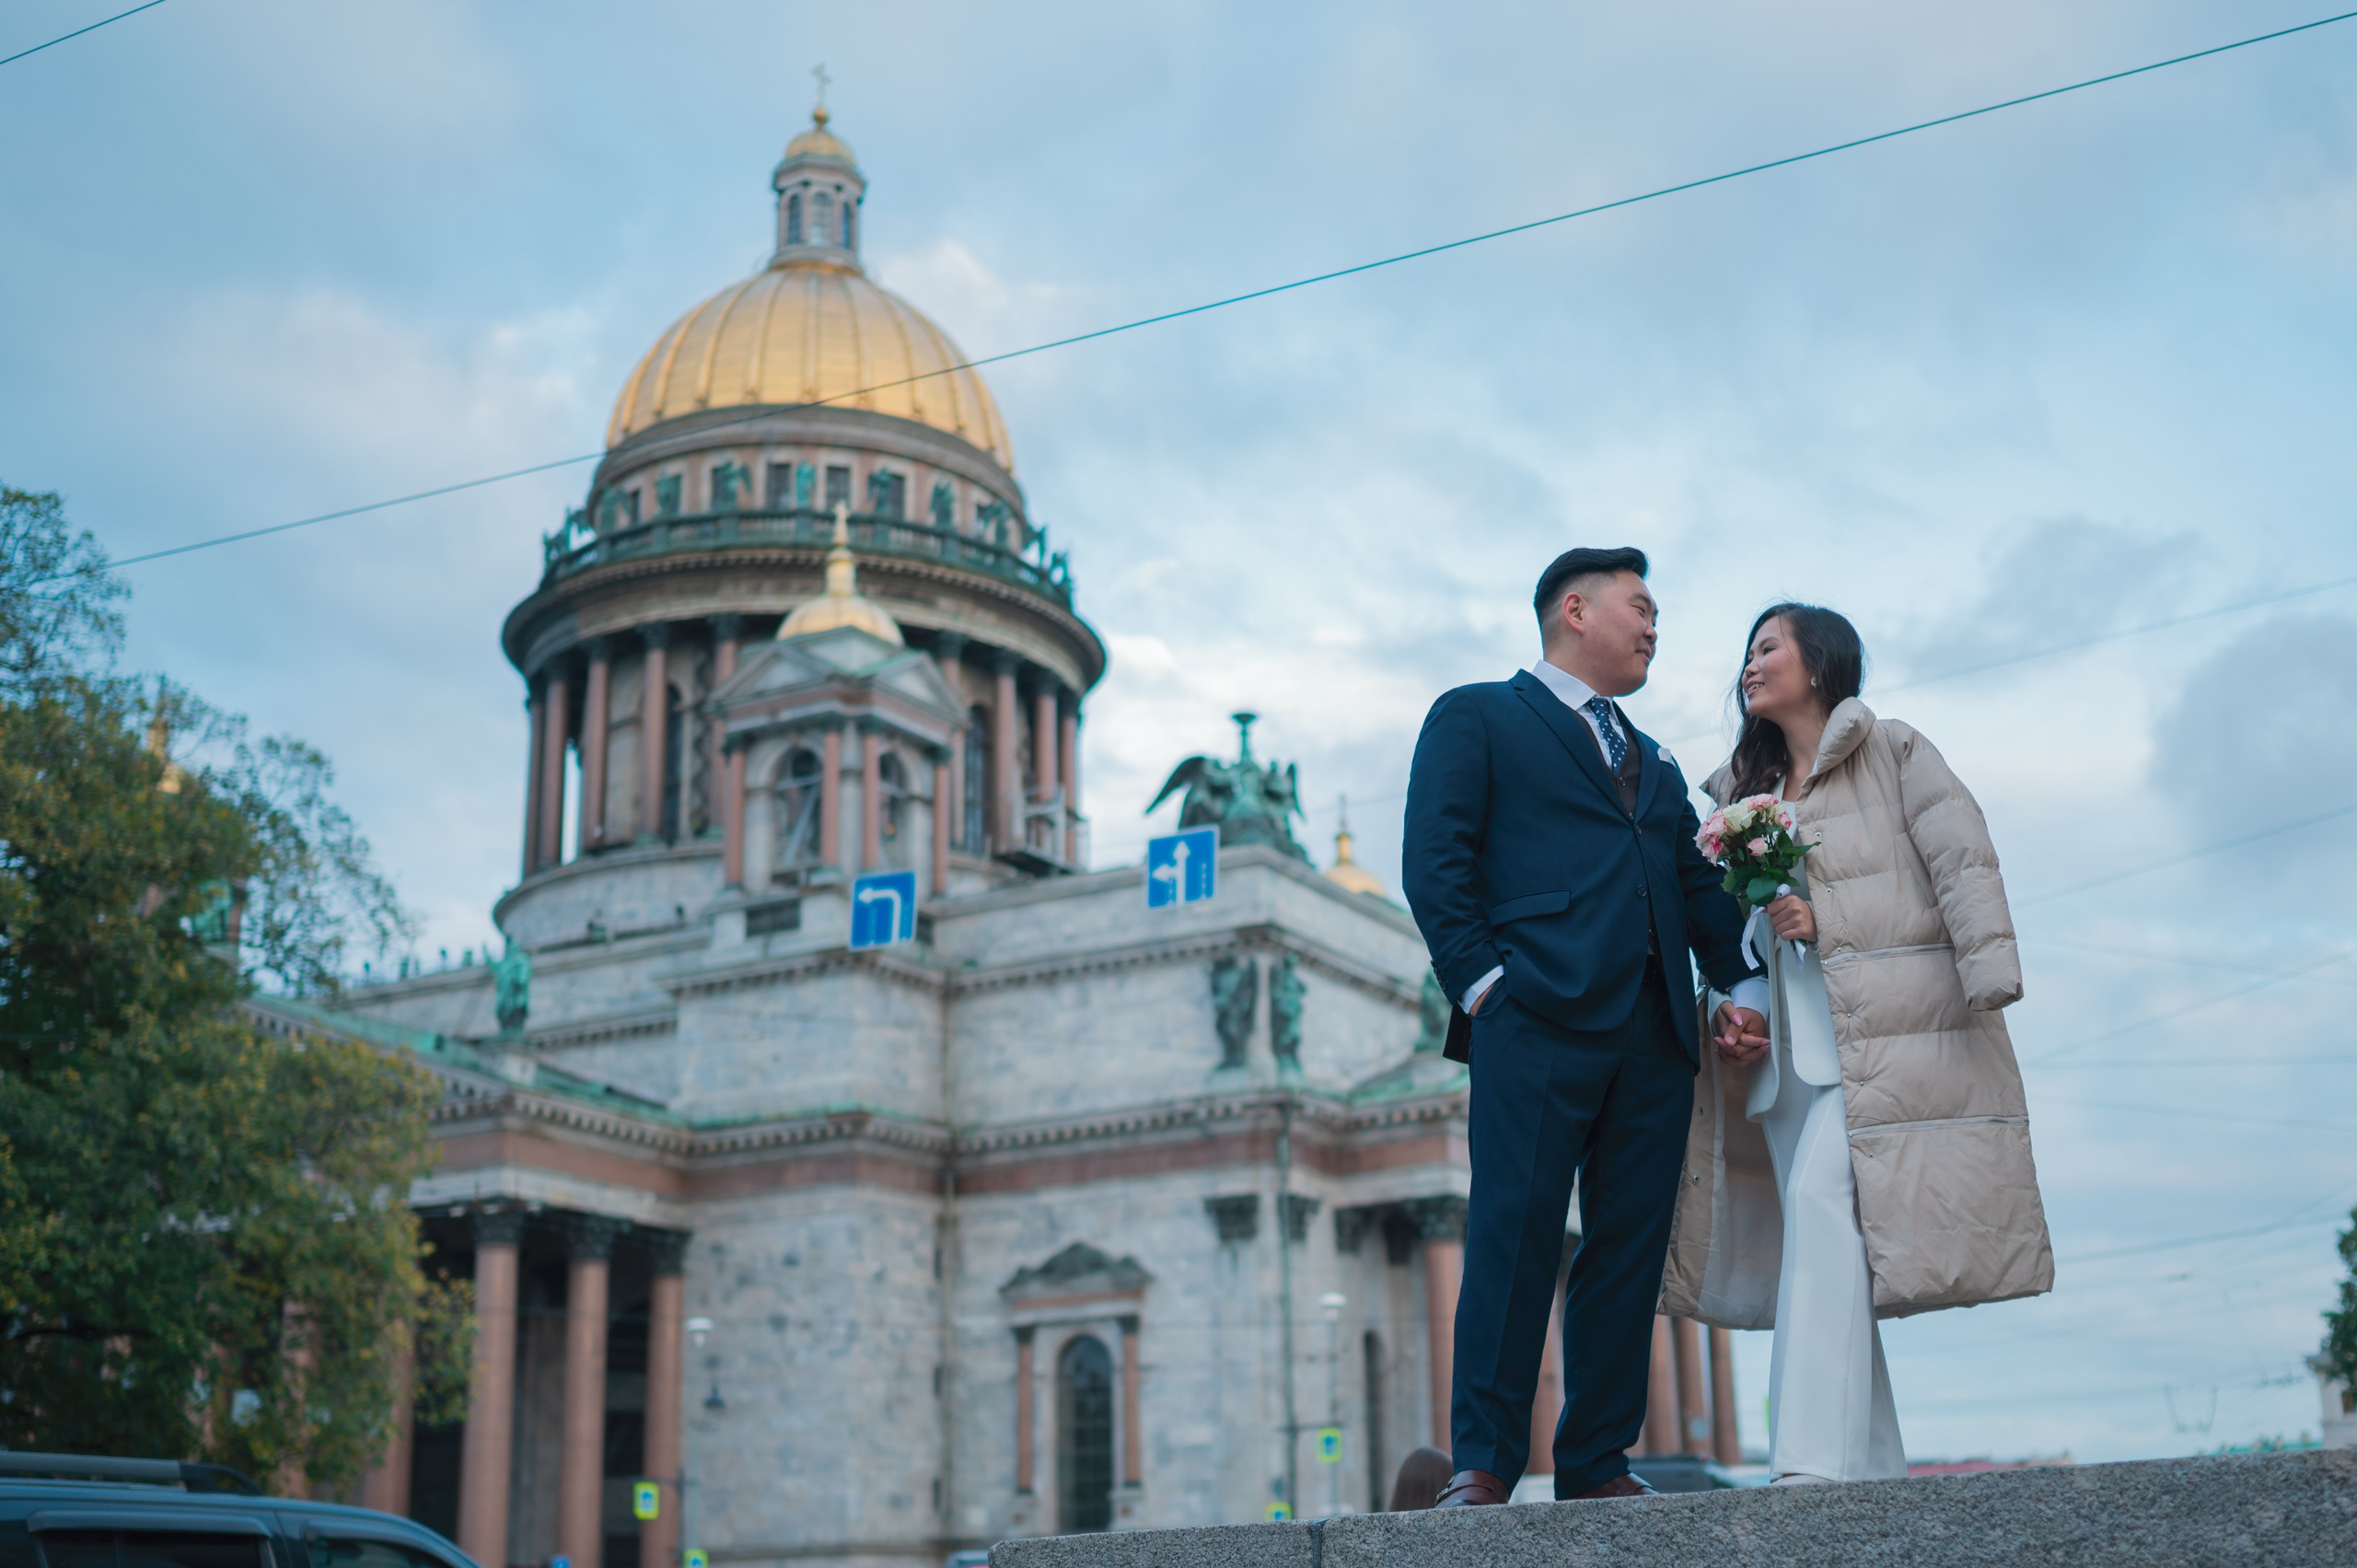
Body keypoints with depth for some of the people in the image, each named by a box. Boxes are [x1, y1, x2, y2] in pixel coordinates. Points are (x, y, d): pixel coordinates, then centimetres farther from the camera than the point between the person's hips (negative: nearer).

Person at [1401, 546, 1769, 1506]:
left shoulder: (1656, 764, 31)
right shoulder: (1476, 717, 12)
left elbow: (1700, 886, 21)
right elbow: (1434, 862, 0)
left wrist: (1743, 985, 4)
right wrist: (1482, 985, -11)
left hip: (1656, 1036, 6)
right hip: (1537, 1021, -6)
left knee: (1630, 1250, 2)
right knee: (1513, 1238, -10)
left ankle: (1599, 1465, 7)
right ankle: (1483, 1465, -6)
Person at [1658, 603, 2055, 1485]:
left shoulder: (1892, 752, 7)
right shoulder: (1745, 791, 23)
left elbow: (1961, 858, -4)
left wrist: (1989, 969, -17)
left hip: (1885, 1025, -6)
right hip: (1789, 1042, 6)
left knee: (1821, 1199, -22)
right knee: (1829, 1248, 2)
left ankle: (1816, 1458, -27)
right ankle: (1875, 1468, 6)